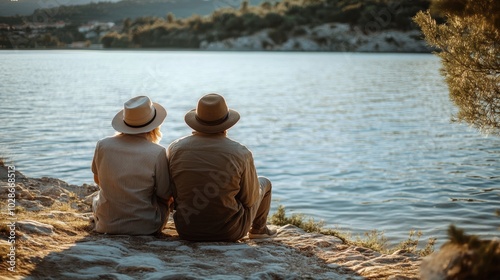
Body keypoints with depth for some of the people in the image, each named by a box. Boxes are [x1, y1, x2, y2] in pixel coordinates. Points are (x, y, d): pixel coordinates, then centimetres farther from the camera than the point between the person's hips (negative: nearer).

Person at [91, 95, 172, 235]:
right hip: (145, 227, -3)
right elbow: (165, 195, -11)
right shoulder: (157, 153, -20)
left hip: (107, 225, 3)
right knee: (162, 201, 29)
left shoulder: (102, 145, -9)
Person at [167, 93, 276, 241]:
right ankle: (258, 229, 47)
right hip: (229, 233, -2)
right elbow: (249, 200, -6)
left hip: (186, 230, 3)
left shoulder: (175, 149, -9)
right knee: (264, 183, 23)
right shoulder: (241, 153, -17)